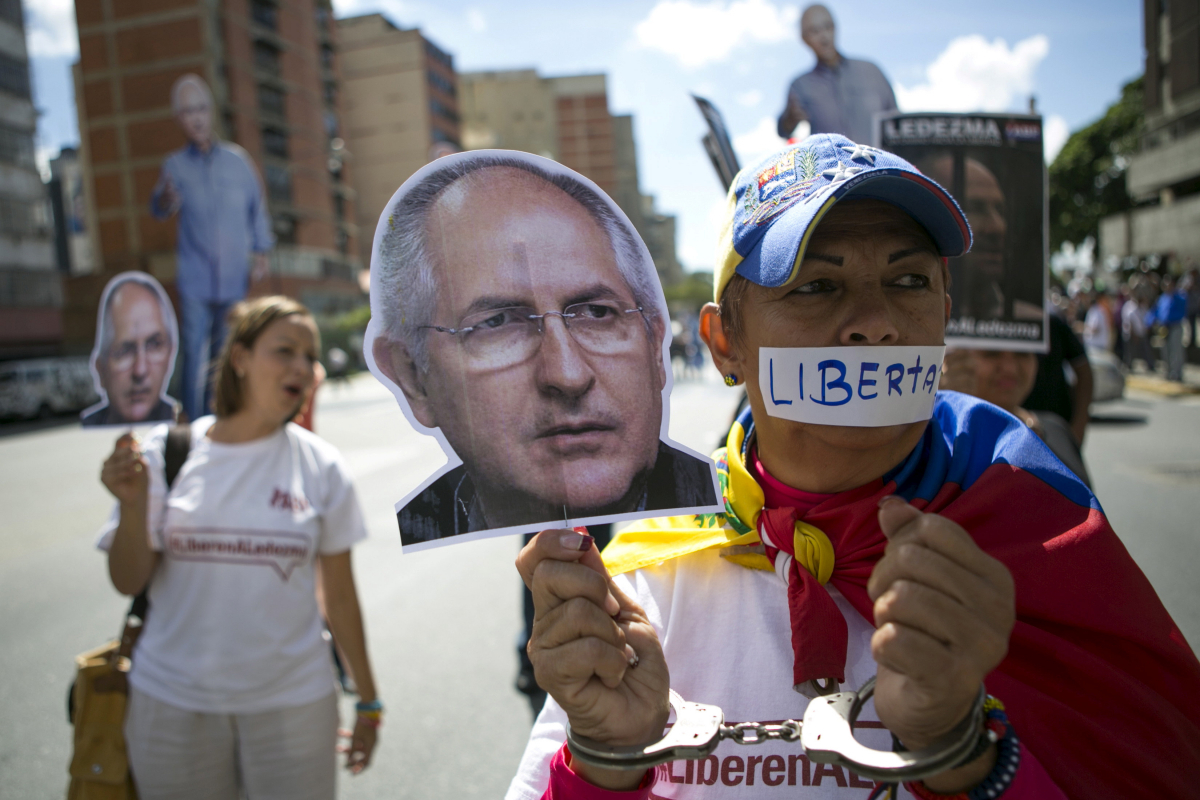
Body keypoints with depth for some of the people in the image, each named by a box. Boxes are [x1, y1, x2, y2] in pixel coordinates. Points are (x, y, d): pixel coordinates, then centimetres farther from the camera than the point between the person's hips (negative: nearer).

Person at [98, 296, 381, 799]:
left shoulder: (320, 467, -5)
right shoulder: (163, 452, -5)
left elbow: (339, 595, 0)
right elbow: (129, 583, -2)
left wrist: (368, 702, 4)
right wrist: (133, 504, -19)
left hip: (291, 703, 0)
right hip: (172, 701, 1)